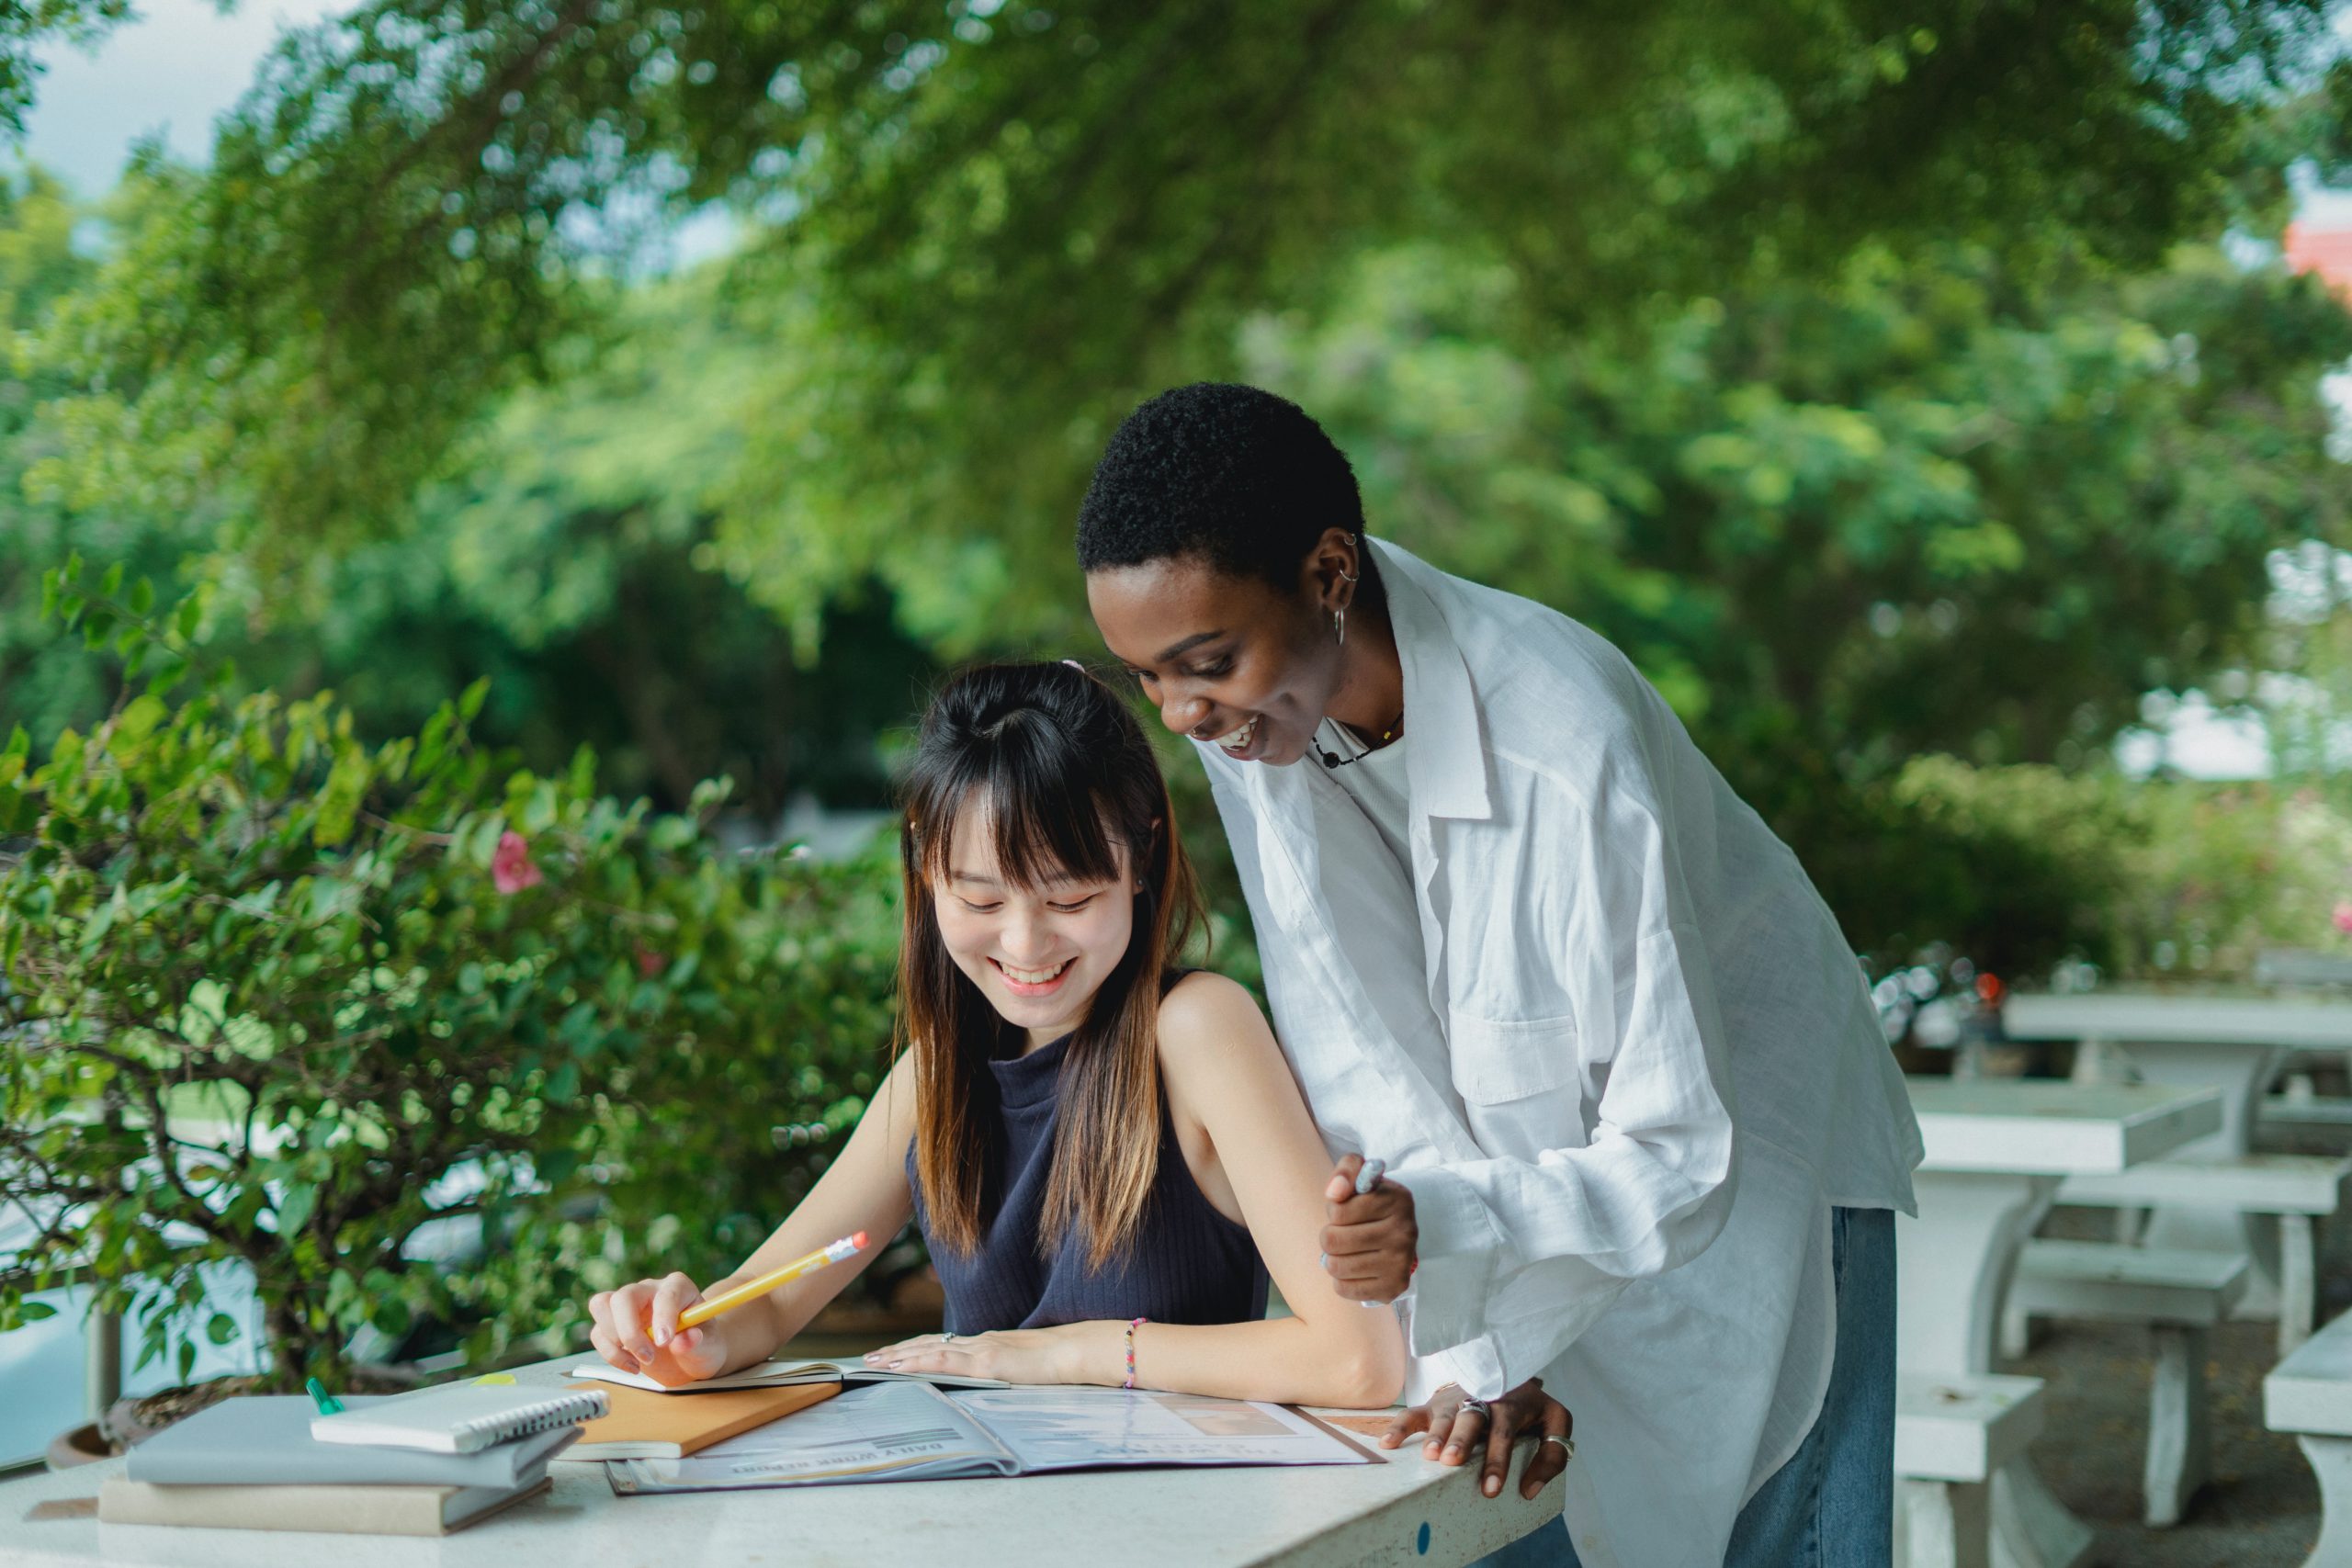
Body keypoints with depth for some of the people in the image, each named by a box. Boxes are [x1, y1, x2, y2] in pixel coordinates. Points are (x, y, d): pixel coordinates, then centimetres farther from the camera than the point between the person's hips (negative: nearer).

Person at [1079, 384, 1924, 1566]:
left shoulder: (1569, 748, -34)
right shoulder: (1248, 712, -18)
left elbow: (1678, 1167, -30)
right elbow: (1360, 1056, -16)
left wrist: (1442, 1222, -47)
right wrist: (1472, 1357, -22)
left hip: (1748, 1169, -4)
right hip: (1532, 1169, 4)